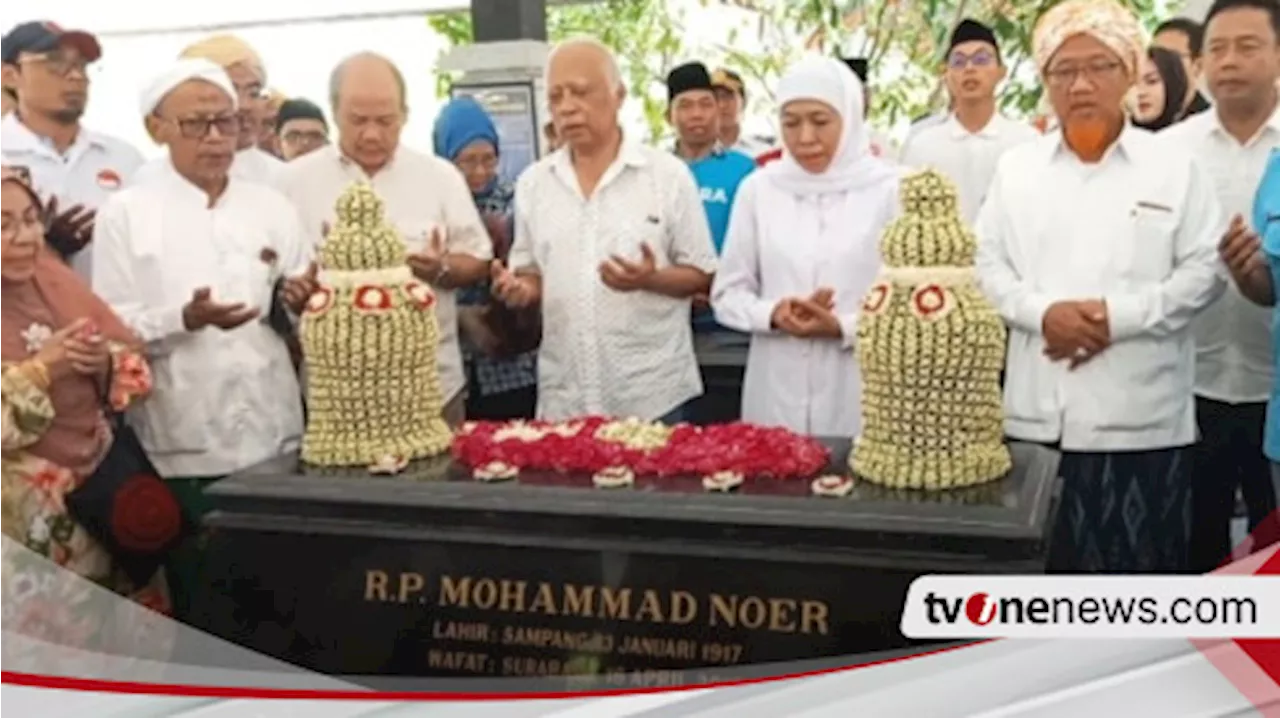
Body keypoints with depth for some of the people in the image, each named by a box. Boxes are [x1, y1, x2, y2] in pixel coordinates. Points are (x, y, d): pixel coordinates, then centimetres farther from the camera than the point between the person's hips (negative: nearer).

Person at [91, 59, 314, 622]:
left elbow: (305, 315, 14)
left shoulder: (271, 206, 10)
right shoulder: (126, 212, 1)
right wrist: (185, 318, -21)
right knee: (199, 598, 7)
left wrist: (302, 303, -9)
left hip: (274, 433, 3)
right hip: (182, 445, -2)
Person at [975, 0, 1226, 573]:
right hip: (1038, 411, 2)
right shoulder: (1016, 168, 10)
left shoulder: (1175, 168, 4)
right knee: (1038, 562, 8)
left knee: (1137, 565, 3)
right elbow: (987, 265, 7)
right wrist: (1043, 312, -11)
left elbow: (1204, 272, 0)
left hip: (1140, 414, -2)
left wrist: (1120, 316, -13)